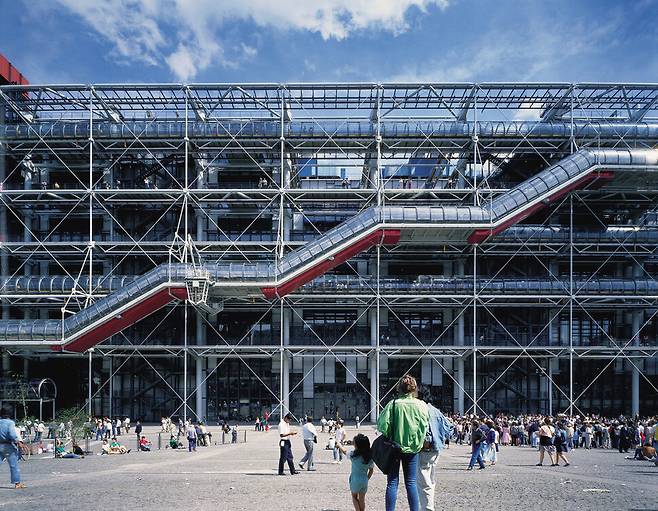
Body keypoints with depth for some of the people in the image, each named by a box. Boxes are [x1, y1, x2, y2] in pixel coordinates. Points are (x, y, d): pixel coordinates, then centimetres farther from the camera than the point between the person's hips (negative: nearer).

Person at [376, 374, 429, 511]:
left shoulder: (393, 404, -11)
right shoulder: (421, 405, -6)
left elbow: (382, 425, -13)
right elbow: (424, 427, -4)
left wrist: (389, 437, 3)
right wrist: (418, 443, 8)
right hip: (413, 448, 1)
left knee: (392, 483, 5)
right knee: (411, 482, 10)